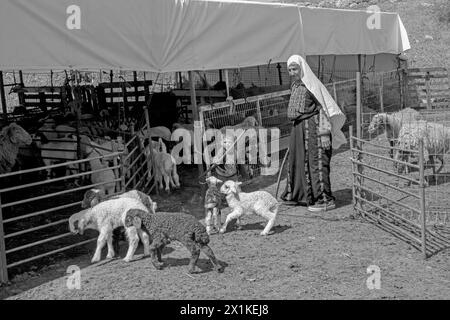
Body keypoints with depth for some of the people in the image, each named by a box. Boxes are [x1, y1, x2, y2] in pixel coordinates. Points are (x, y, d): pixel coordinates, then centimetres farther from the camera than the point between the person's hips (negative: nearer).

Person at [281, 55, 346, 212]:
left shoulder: (312, 84, -13)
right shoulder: (295, 86, 13)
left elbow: (323, 108, -16)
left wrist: (324, 132, -21)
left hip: (312, 128, -9)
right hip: (298, 128, 9)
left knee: (316, 161, -7)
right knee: (298, 161, 15)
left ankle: (324, 199, -3)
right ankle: (299, 195, 28)